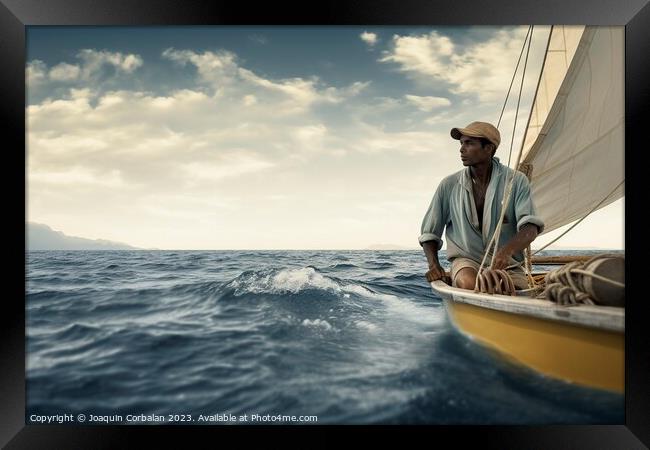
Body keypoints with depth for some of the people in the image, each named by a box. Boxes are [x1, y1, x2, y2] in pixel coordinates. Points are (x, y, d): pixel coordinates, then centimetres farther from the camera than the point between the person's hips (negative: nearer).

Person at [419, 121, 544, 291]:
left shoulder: (516, 180, -1)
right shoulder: (449, 185, 2)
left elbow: (530, 228, -14)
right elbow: (429, 234, 10)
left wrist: (507, 250, -35)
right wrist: (434, 264, -8)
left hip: (506, 264, 1)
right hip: (466, 260, 0)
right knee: (469, 285, -34)